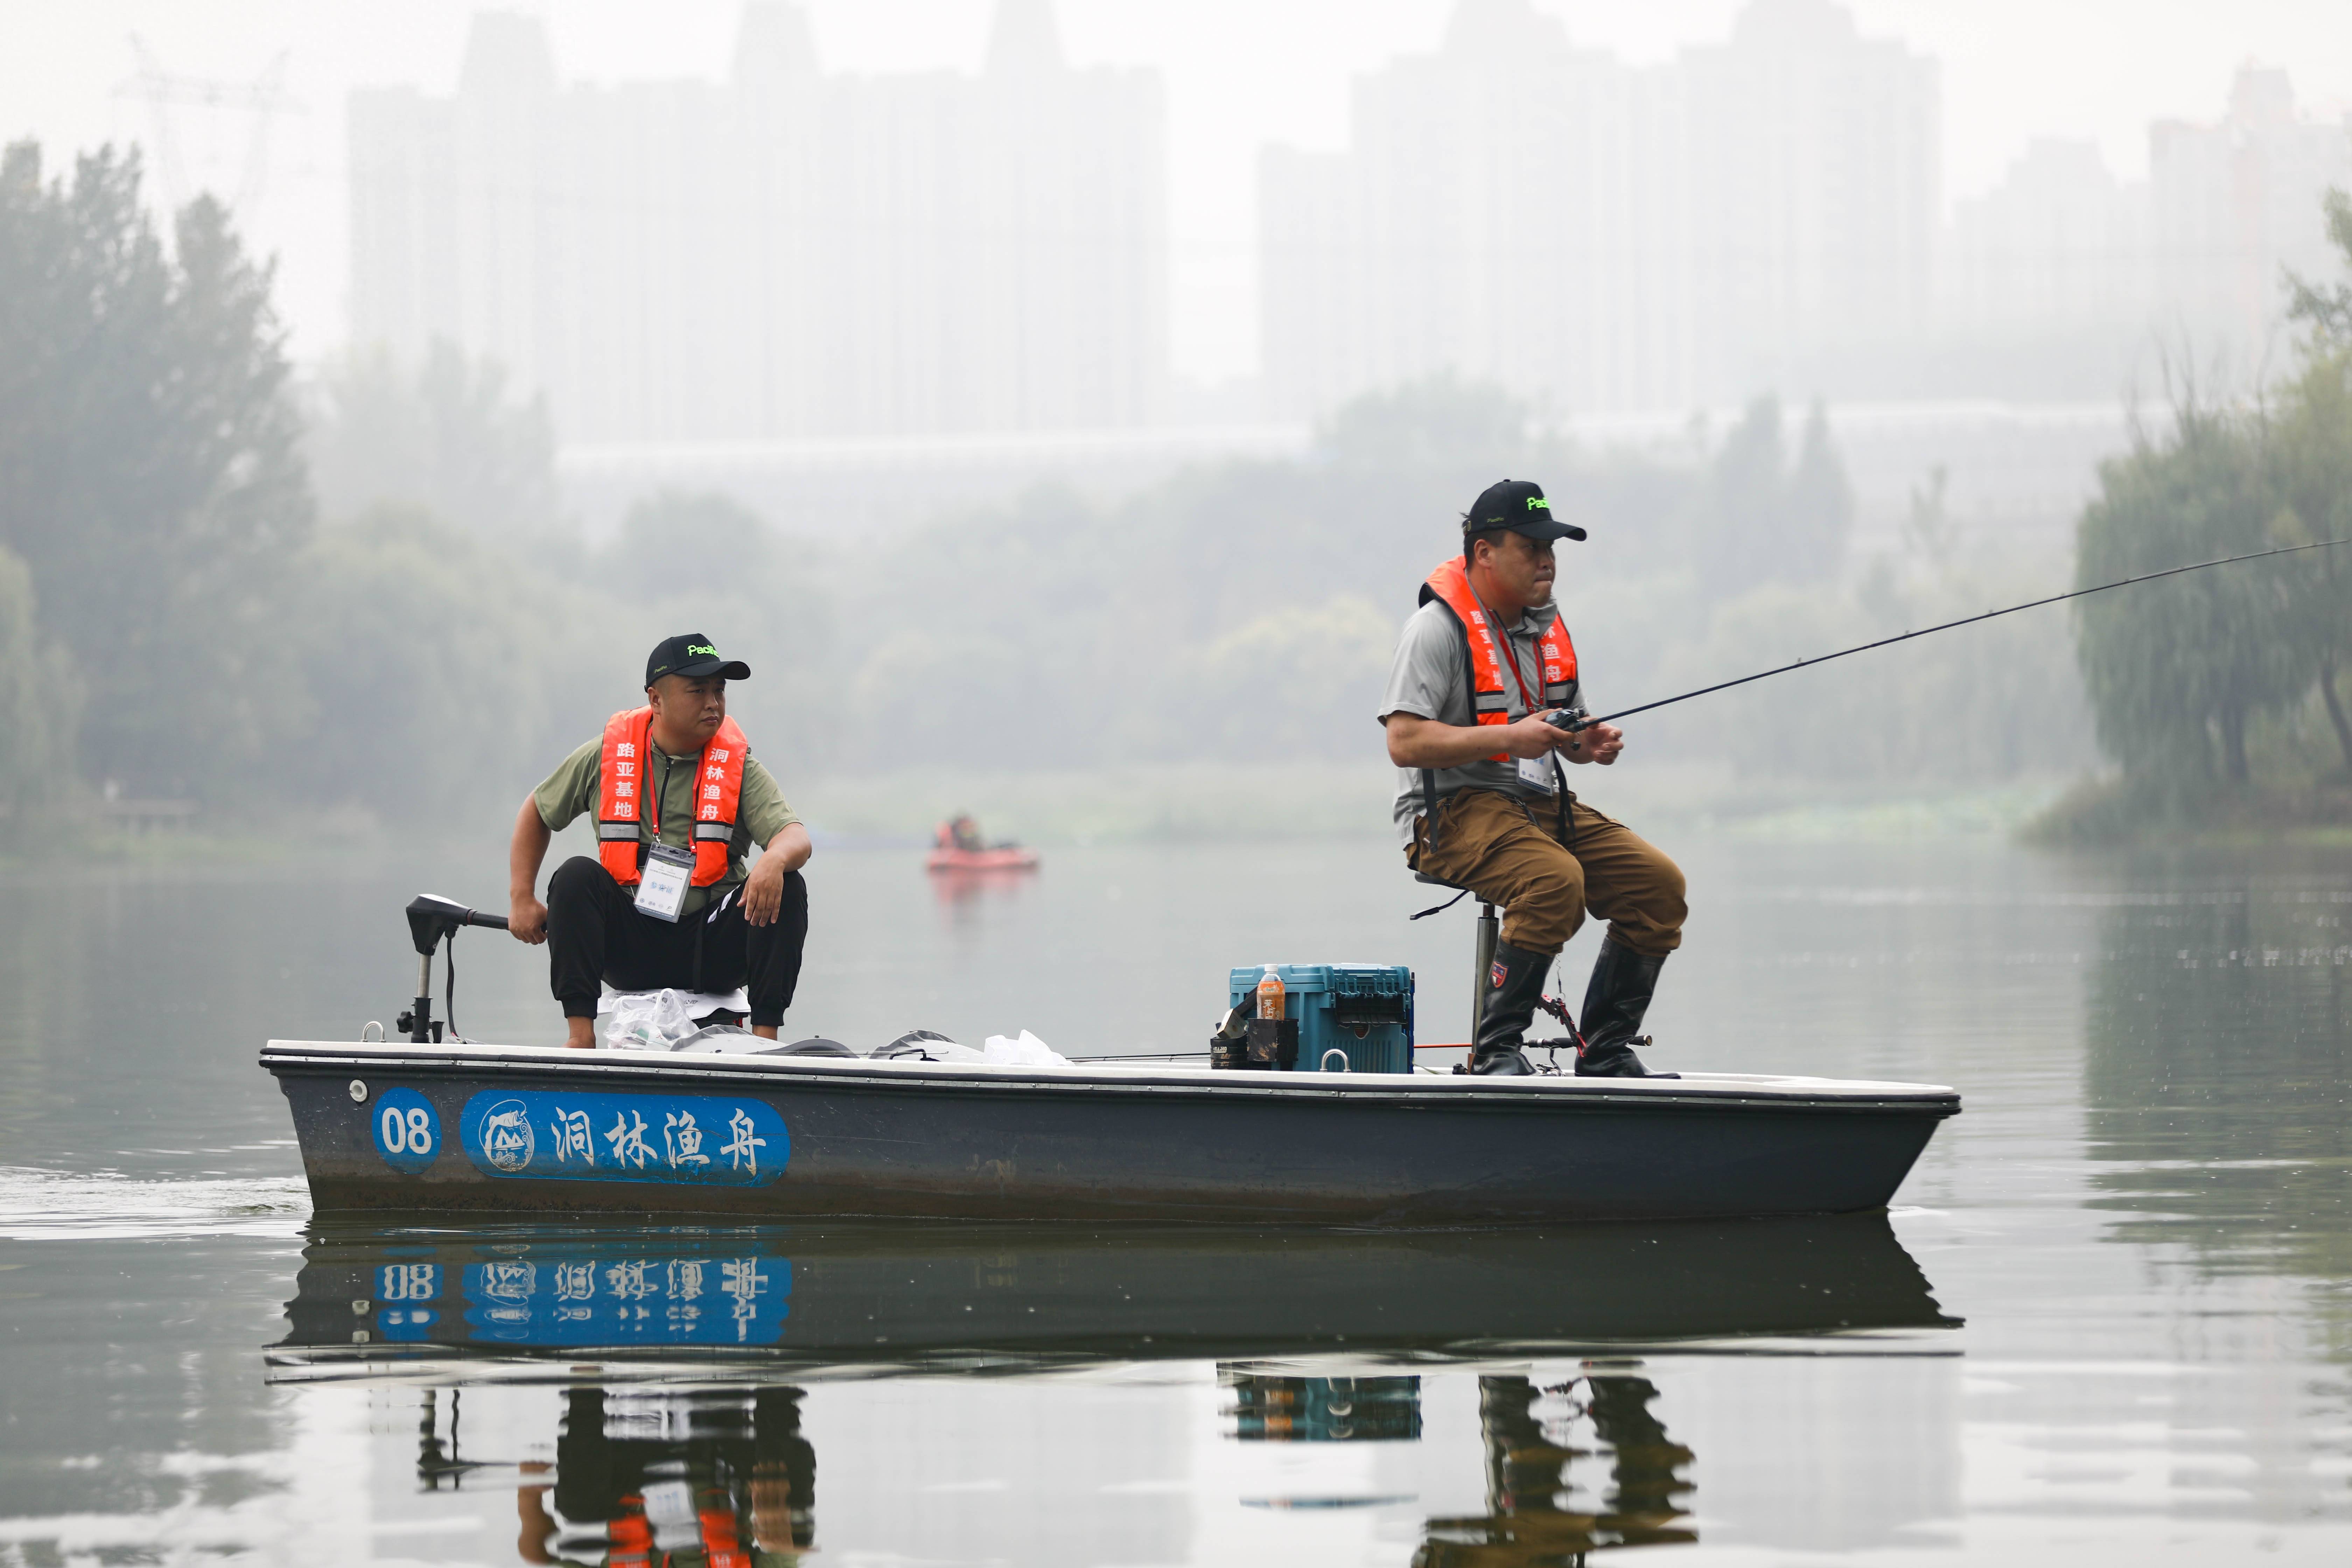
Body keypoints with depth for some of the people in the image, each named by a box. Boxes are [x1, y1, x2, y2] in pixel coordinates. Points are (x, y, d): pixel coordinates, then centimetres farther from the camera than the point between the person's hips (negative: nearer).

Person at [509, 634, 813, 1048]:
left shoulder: (738, 767, 1)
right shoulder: (605, 758, 3)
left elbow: (797, 839, -12)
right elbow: (537, 813, 17)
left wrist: (775, 859, -38)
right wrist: (522, 899, 7)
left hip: (711, 951, 0)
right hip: (631, 946, 0)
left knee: (786, 888, -23)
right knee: (578, 876, -25)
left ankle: (766, 1035, -22)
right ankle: (580, 1035, -28)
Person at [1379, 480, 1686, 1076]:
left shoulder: (1547, 626, 14)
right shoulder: (1437, 629, -11)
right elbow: (1404, 742, -19)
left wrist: (1590, 744, 0)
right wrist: (1508, 738, -25)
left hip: (1541, 803, 8)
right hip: (1456, 810, -8)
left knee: (1658, 881, -10)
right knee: (1556, 879, -35)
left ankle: (1606, 1050, -2)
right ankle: (1496, 1048, -24)